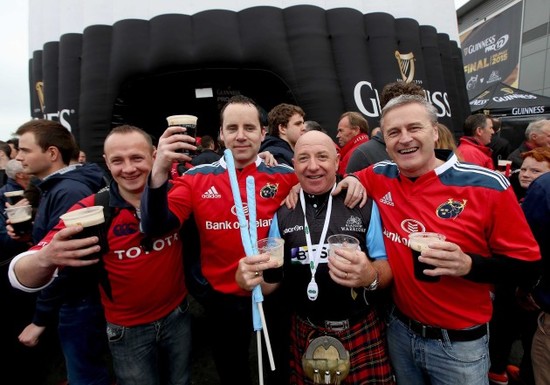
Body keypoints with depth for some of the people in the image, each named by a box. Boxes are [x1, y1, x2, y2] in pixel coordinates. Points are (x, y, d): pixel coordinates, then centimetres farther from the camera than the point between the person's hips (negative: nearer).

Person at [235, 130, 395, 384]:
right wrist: (250, 278, -19)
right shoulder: (282, 213, -1)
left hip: (361, 332, -1)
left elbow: (387, 267, -3)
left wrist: (370, 276, -26)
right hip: (304, 334, 2)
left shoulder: (364, 205, -8)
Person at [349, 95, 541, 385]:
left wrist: (469, 265, -28)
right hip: (399, 330, 3)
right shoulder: (379, 177, -7)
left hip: (459, 342, -2)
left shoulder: (487, 186, -17)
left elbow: (527, 266, -10)